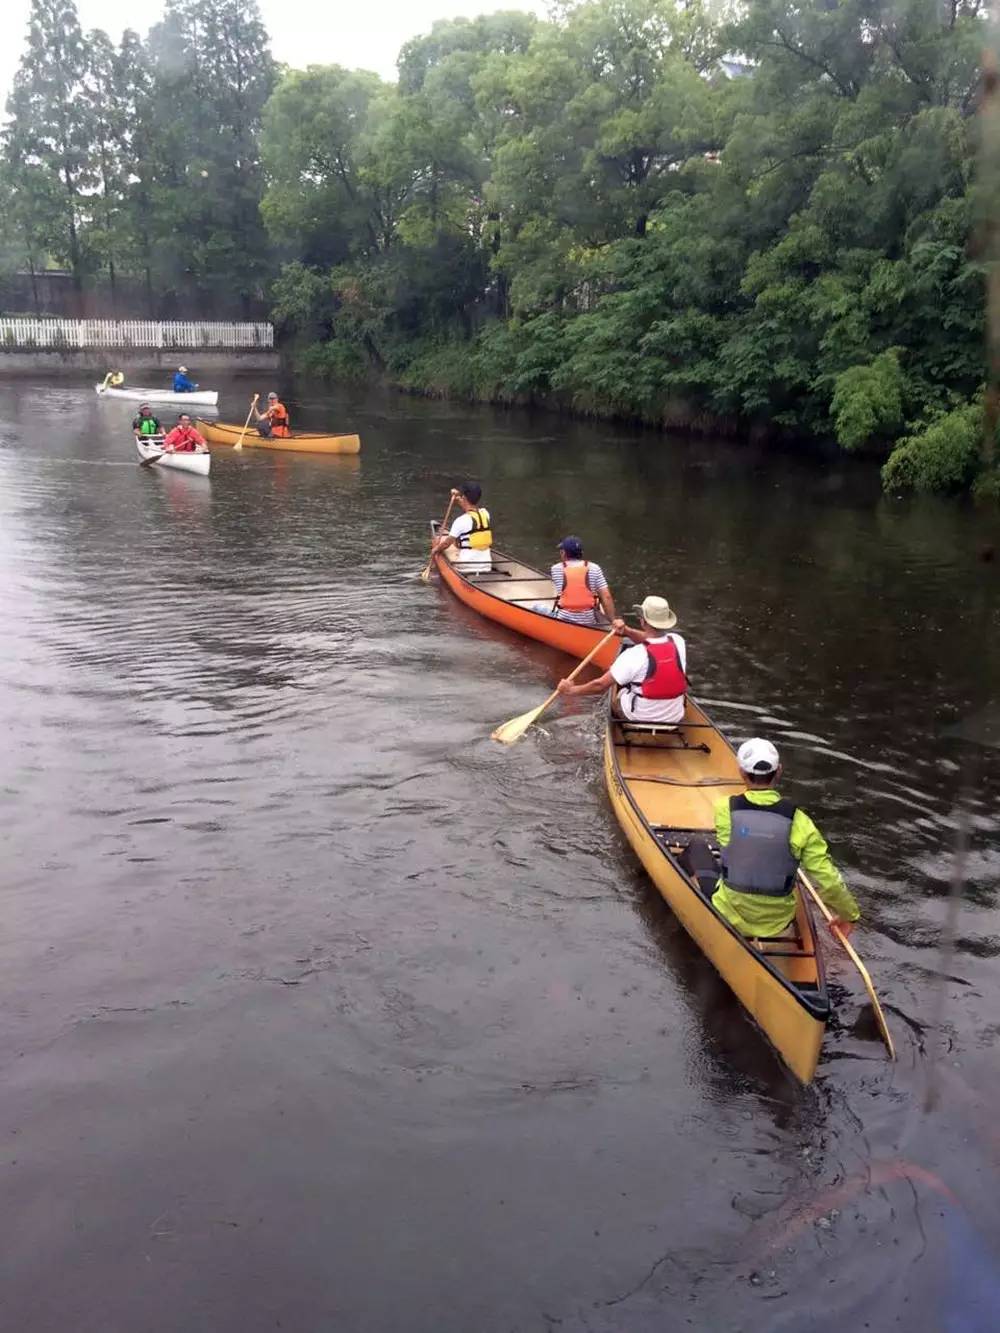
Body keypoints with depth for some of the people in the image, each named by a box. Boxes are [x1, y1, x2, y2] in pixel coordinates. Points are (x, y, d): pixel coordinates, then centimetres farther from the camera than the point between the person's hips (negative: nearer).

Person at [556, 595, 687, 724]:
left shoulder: (635, 655, -26)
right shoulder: (678, 642, -12)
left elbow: (600, 685, -20)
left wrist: (571, 690, -7)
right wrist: (627, 631, -3)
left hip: (640, 718, -4)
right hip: (675, 718, 4)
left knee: (614, 702, 25)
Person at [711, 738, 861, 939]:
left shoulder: (725, 809, -20)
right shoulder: (799, 822, -21)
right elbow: (828, 880, -18)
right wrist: (848, 914, 1)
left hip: (730, 917, -2)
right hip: (777, 923, 2)